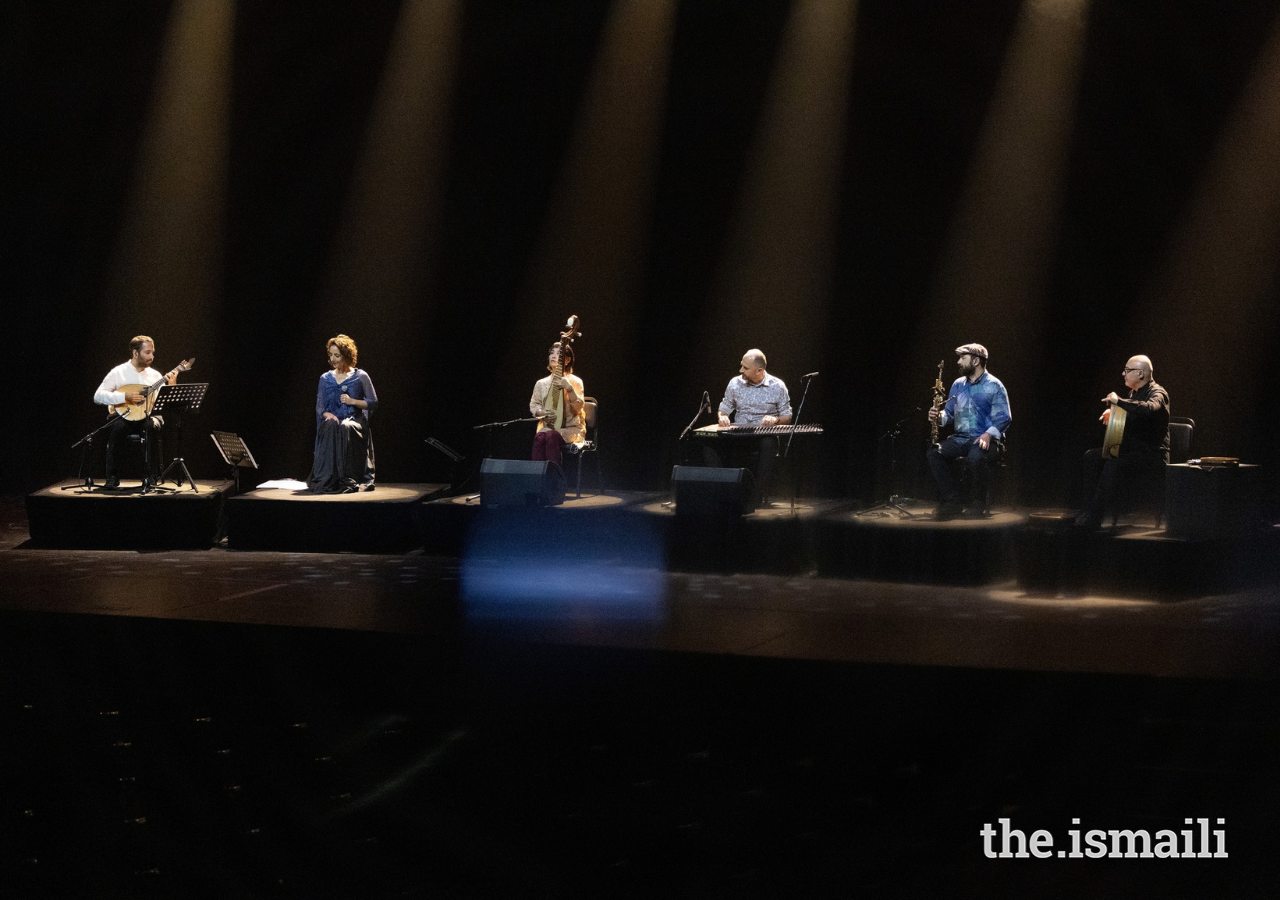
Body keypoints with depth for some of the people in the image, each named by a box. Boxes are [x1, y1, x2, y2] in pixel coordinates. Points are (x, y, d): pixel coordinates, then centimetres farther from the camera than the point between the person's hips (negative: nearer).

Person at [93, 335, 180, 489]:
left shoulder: (155, 375, 11)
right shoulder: (118, 372, 2)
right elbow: (98, 396, -9)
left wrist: (171, 386, -12)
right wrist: (125, 396, -18)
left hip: (148, 418, 2)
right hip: (124, 417, -2)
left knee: (152, 425, -33)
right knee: (115, 426, -35)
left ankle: (150, 475, -25)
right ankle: (112, 478, -26)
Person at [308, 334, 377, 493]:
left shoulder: (360, 376, 7)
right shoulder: (325, 378, 15)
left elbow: (373, 402, 8)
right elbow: (319, 407, 13)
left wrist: (353, 401, -8)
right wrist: (327, 414, -10)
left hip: (355, 421, -2)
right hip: (333, 419, 2)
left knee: (346, 428, -38)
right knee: (330, 427, -36)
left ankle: (348, 479, -38)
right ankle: (327, 479, -39)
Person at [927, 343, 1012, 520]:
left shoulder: (993, 386, -3)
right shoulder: (958, 384, 16)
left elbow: (1003, 418, -9)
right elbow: (950, 413, 20)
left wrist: (988, 434, -24)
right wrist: (939, 417, -4)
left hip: (984, 439, -6)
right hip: (959, 438, 6)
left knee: (976, 457, -39)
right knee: (934, 453, -21)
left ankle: (979, 505, -19)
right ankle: (952, 502, -19)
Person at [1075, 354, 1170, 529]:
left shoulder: (1157, 393, -14)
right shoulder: (1134, 392, 14)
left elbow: (1149, 408, -40)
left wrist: (1119, 401, -32)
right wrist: (1112, 412, 10)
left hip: (1153, 456, -9)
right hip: (1132, 449, 9)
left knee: (1114, 466, -30)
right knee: (1092, 456, -3)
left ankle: (1094, 516, -26)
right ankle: (1091, 506, -8)